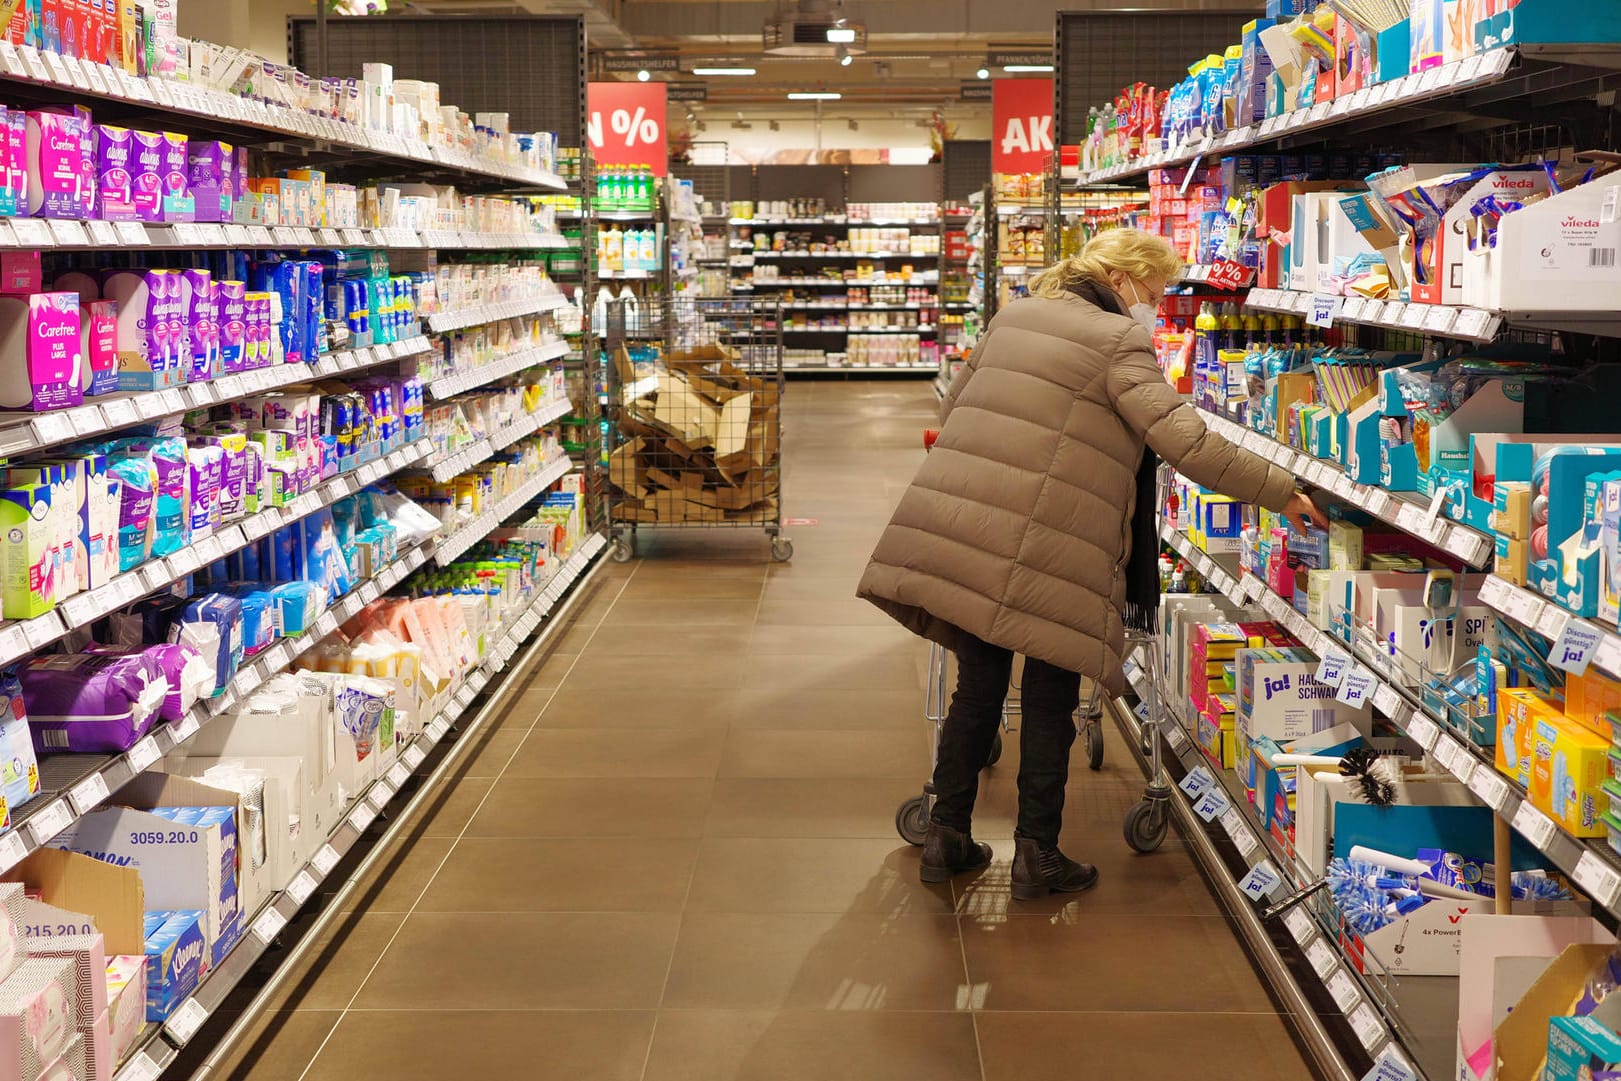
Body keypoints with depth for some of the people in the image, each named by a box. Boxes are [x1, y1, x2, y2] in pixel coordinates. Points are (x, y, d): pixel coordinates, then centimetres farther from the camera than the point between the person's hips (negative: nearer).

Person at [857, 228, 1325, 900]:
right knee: (1049, 700, 8)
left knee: (978, 688, 17)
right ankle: (1035, 854, 13)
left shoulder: (1013, 316, 15)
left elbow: (952, 409, 23)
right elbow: (1184, 439, -14)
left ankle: (947, 837, 22)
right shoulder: (1117, 342, -7)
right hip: (1044, 552, -7)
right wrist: (1282, 493, -7)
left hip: (956, 530, 7)